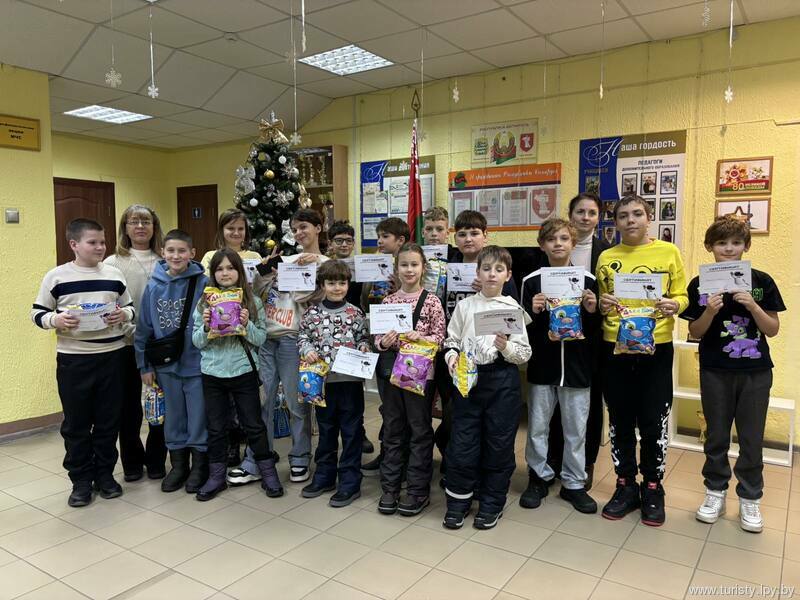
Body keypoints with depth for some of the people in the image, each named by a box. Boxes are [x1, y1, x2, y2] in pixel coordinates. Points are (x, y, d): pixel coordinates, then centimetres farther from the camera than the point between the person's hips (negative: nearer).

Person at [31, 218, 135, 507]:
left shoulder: (114, 274, 5)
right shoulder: (56, 276, -2)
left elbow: (131, 307, 13)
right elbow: (37, 313, 3)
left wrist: (124, 314, -9)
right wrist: (55, 320, -17)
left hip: (112, 356, 2)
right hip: (72, 359, -2)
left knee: (109, 420, 10)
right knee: (76, 422, 8)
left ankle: (105, 474, 27)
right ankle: (81, 480, 22)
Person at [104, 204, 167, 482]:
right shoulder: (113, 263, 0)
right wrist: (132, 330, -14)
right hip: (126, 345, -1)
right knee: (129, 406, 10)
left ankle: (156, 460, 25)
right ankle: (132, 462, 26)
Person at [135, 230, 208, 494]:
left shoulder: (203, 283, -10)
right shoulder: (154, 286, -1)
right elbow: (144, 328, 5)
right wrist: (144, 365, 5)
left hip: (196, 362, -3)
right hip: (167, 365, 3)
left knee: (198, 417, 8)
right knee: (173, 417, 16)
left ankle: (199, 466, 25)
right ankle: (178, 465, 32)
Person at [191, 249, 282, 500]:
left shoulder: (253, 302, -2)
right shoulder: (204, 302, 2)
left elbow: (261, 339, -2)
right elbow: (197, 342, 3)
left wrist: (246, 324, -19)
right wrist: (206, 326, -16)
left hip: (243, 371, -1)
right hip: (212, 373, 2)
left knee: (254, 424, 7)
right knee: (216, 427, 12)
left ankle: (268, 473, 22)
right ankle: (216, 476, 26)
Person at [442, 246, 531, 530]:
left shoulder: (514, 309, 1)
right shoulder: (464, 305, 5)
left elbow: (525, 354, -1)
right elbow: (451, 340, 8)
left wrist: (506, 347, -19)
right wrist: (452, 356, -12)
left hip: (502, 380, -1)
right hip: (467, 378, 1)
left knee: (498, 442, 8)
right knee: (462, 442, 4)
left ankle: (492, 502, 25)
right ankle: (458, 500, 23)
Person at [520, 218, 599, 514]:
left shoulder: (588, 280, 1)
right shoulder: (532, 281, 0)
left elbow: (595, 328, 6)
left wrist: (591, 310, -13)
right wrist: (533, 311, -17)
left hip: (576, 367, 0)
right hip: (542, 366, 0)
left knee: (576, 429, 10)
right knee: (537, 427, 9)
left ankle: (573, 483, 26)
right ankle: (539, 477, 27)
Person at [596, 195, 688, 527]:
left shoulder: (669, 252, 2)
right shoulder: (606, 258, 6)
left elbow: (682, 296, 3)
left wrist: (673, 306, -18)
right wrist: (602, 305, -11)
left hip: (656, 348, -2)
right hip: (615, 347, 2)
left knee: (653, 422, 3)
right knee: (620, 421, 9)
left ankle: (653, 488, 22)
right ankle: (626, 486, 24)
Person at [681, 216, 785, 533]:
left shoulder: (761, 281, -2)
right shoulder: (700, 284, -3)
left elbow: (773, 329, -2)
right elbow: (695, 332, -1)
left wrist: (753, 306, -18)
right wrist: (710, 311, -19)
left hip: (755, 372, 0)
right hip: (715, 371, 0)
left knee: (752, 438, 8)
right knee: (716, 436, 12)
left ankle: (750, 499, 25)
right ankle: (715, 492, 28)